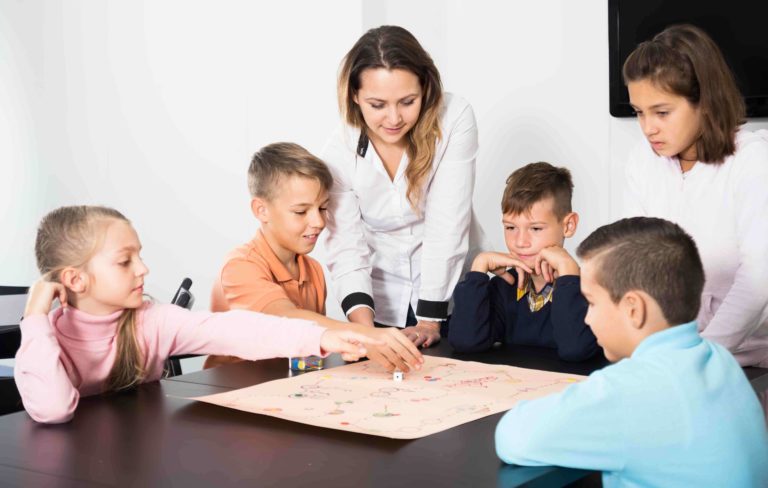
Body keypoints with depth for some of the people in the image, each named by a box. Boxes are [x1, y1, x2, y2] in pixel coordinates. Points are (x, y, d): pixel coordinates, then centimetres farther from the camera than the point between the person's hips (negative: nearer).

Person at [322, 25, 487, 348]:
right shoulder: (340, 152, -12)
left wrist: (431, 319, -25)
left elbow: (447, 224, -21)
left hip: (451, 294, -1)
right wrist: (365, 329, -31)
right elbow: (346, 248, -15)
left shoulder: (454, 119, -18)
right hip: (382, 304, 1)